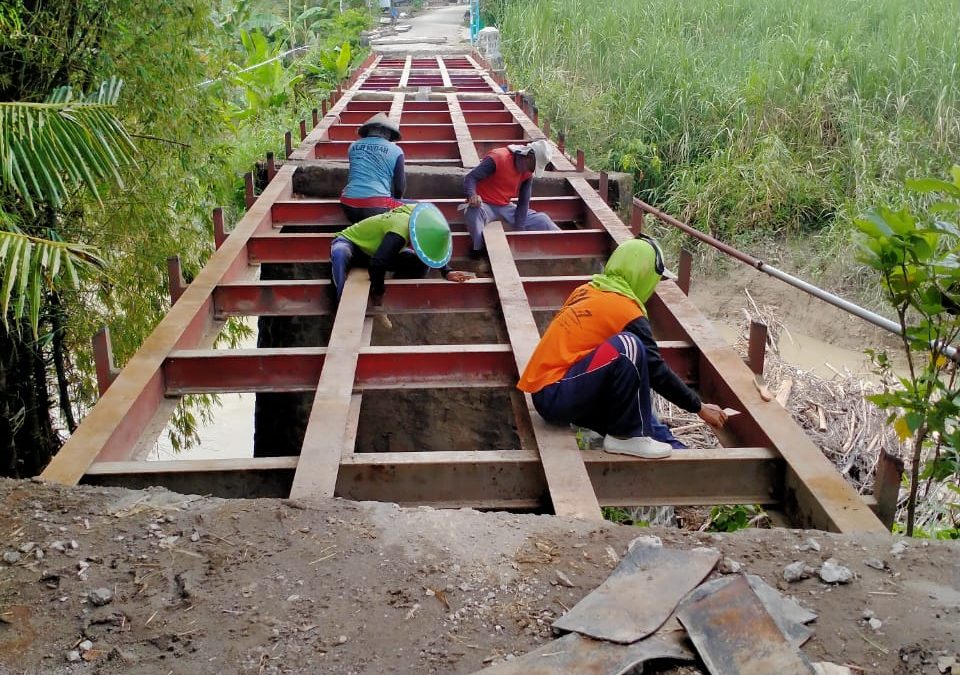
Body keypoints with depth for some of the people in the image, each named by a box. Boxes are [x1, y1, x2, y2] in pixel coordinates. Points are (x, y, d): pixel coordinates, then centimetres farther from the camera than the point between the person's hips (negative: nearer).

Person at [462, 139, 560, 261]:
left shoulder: (528, 173, -1)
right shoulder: (498, 158, -22)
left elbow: (523, 202, 1)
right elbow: (470, 178, -25)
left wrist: (519, 229, -8)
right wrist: (472, 195, -46)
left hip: (505, 208, 6)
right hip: (484, 205, -6)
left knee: (541, 220, 0)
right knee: (474, 211, -42)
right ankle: (477, 250, -31)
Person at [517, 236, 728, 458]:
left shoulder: (586, 291, 11)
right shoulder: (625, 309, -11)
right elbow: (656, 371, -7)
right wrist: (699, 407, 5)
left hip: (544, 393, 9)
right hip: (555, 396, -9)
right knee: (628, 346, -23)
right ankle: (626, 437, -13)